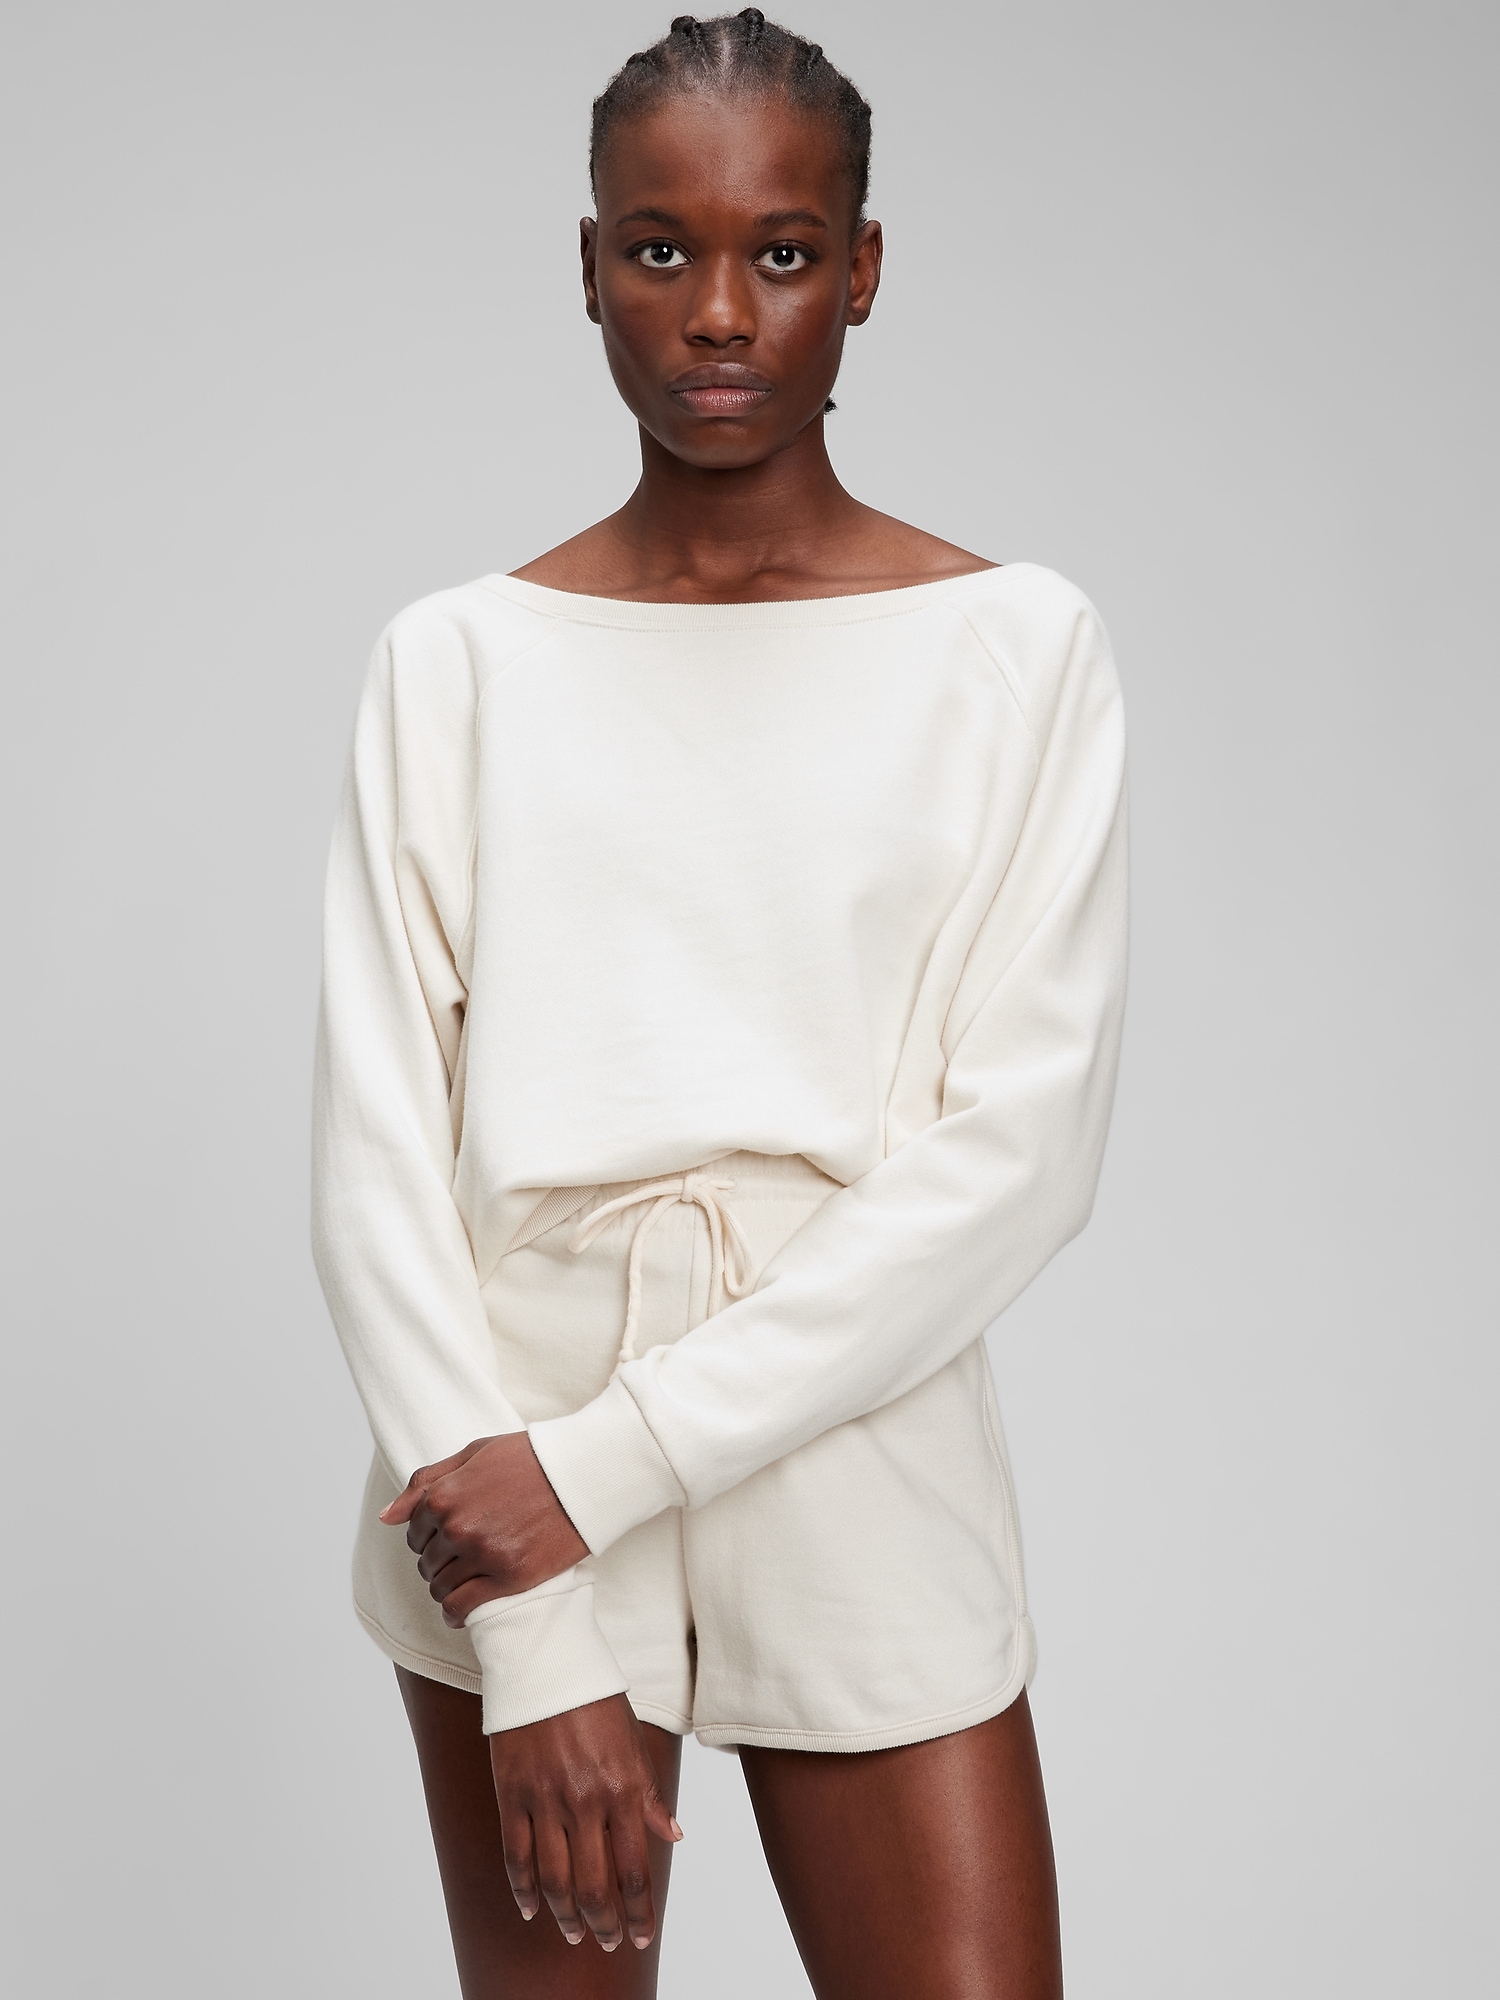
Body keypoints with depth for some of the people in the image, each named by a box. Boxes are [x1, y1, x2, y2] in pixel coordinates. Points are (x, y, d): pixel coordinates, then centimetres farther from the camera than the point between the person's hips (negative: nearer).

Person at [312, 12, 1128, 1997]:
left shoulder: (1017, 648, -1)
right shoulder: (461, 662, 2)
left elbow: (1024, 1144, -8)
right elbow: (380, 1153, -3)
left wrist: (606, 1460, -14)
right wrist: (525, 1646, -11)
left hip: (860, 1449, -1)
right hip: (505, 1471, 1)